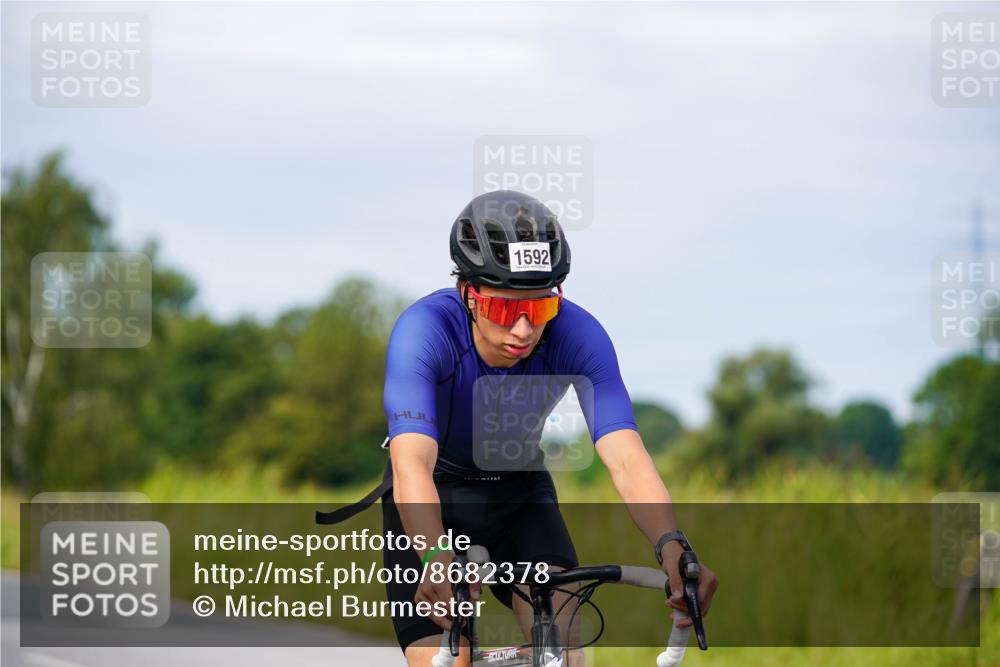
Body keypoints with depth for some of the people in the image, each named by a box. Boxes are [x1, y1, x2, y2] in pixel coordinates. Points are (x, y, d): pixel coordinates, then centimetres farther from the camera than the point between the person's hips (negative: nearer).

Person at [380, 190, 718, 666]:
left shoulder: (576, 334, -27)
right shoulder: (424, 330, -33)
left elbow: (625, 457, -37)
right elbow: (411, 464, -45)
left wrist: (671, 548, -55)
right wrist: (437, 560, -64)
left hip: (519, 489, 2)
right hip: (436, 492, -2)